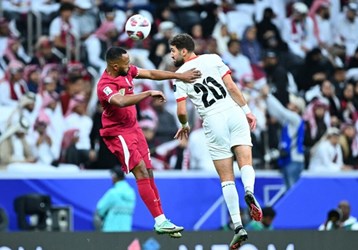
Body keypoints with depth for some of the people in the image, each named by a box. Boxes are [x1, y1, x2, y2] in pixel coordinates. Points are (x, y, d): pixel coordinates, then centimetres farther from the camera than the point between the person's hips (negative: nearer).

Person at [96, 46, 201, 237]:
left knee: (149, 173, 8)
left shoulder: (127, 71, -2)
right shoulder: (105, 86, -26)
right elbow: (121, 101, -44)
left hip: (133, 128, 8)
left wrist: (179, 76, 2)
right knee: (142, 173, -15)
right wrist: (149, 94, -39)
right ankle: (160, 221, -16)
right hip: (118, 134, -8)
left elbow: (151, 74, 6)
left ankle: (161, 220, 13)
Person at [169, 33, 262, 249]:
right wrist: (247, 110, 7)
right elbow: (232, 87, 1)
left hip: (213, 122, -1)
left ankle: (238, 226, -1)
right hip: (234, 112, 1)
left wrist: (185, 125, 19)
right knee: (246, 162, -3)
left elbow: (182, 112, -2)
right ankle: (249, 192, -37)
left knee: (227, 179, 5)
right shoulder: (213, 59, 8)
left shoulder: (180, 74, 4)